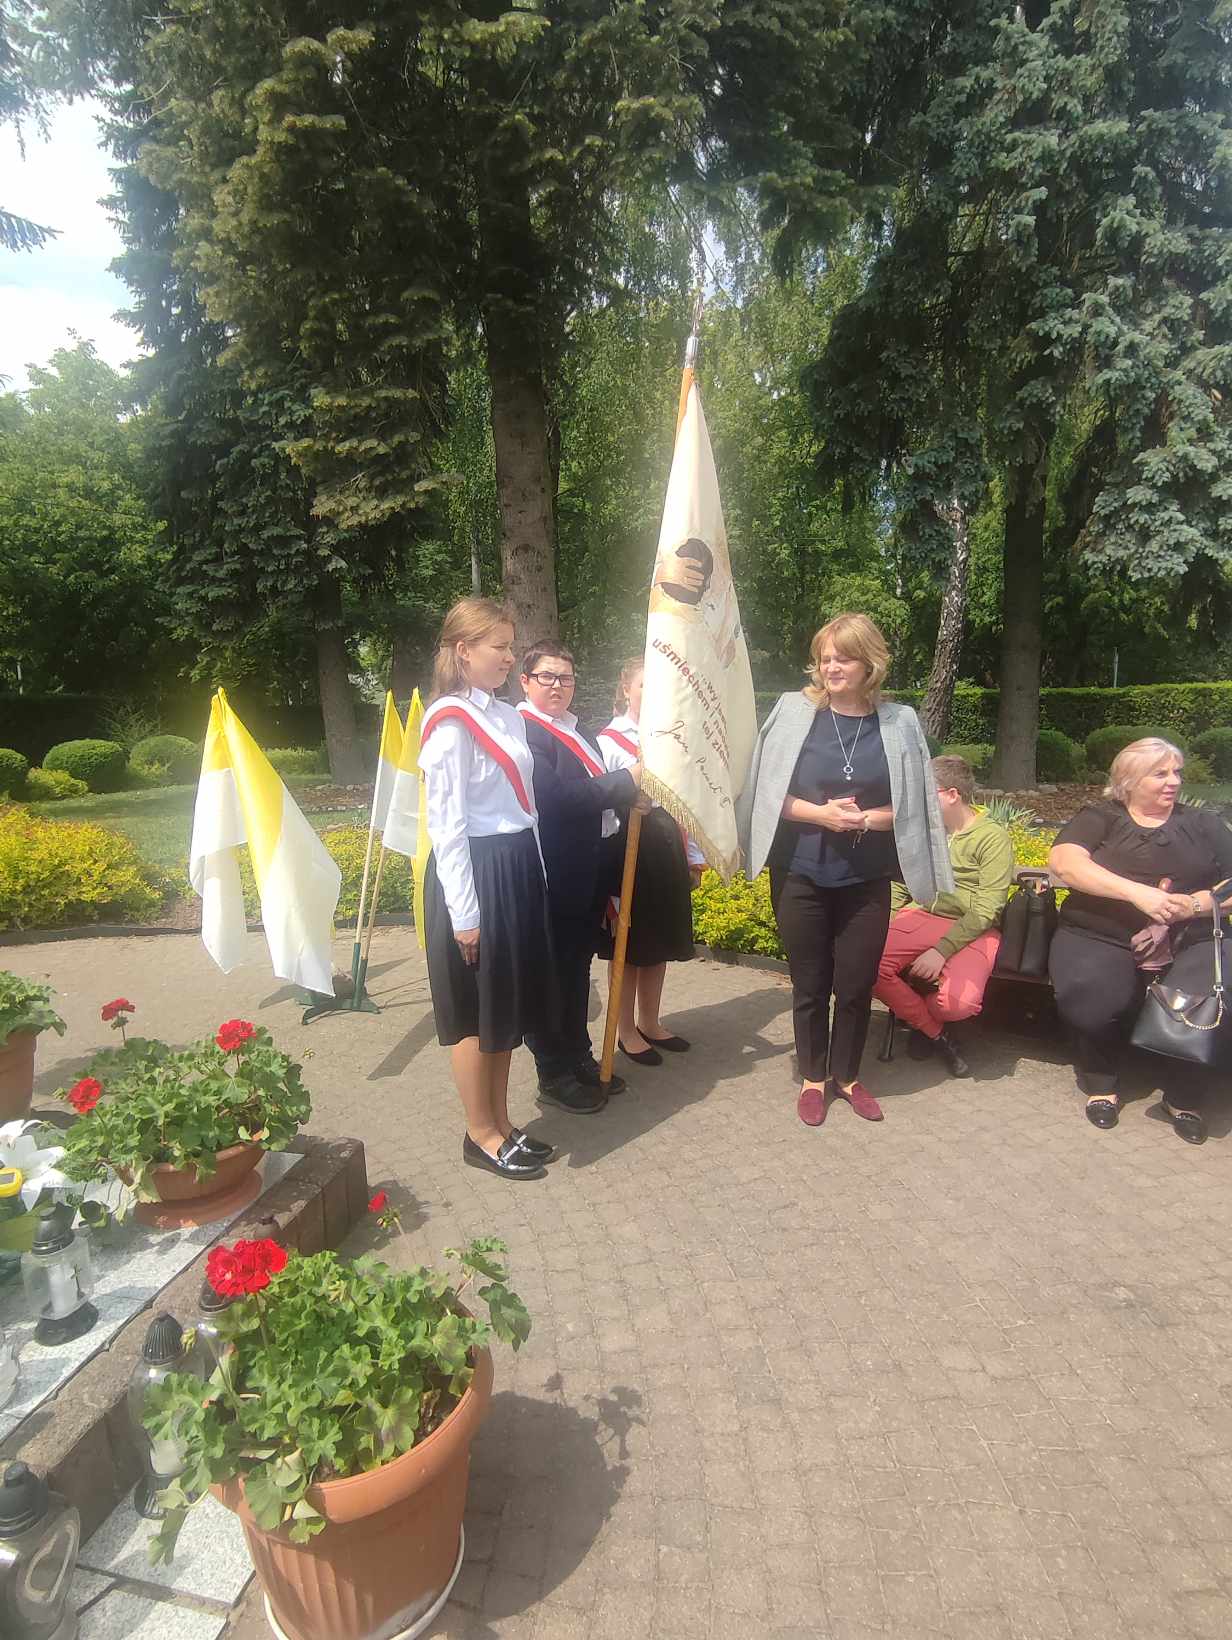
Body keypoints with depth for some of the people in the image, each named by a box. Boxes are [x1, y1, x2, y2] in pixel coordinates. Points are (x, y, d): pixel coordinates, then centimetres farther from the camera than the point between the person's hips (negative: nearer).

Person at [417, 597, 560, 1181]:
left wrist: (533, 879, 13)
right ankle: (481, 1135, 23)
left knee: (508, 1005, 17)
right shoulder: (449, 722, -13)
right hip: (474, 873, -8)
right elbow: (446, 824, -16)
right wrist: (465, 914, -16)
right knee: (474, 1013, 6)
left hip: (519, 869, 8)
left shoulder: (508, 716, 11)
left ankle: (501, 1123, 32)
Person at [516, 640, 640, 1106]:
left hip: (588, 872, 9)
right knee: (551, 972, 4)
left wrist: (627, 799, 6)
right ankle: (554, 1074, 20)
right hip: (553, 875, -9)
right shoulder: (523, 730, -15)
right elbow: (553, 795, -26)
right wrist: (627, 780, -21)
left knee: (578, 967, 20)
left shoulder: (581, 731, 15)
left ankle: (579, 1057, 36)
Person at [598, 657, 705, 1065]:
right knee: (629, 946, 5)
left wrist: (693, 857, 13)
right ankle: (626, 1031, 22)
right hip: (630, 847, -6)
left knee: (660, 942, 15)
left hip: (667, 847, 6)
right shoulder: (608, 741, -6)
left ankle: (650, 1023, 32)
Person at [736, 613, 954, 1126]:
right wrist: (820, 813, -18)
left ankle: (847, 1075, 33)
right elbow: (767, 791, -5)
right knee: (809, 984, 11)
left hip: (866, 880, 1)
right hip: (801, 875, -1)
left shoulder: (899, 722, -1)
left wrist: (871, 818, -15)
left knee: (857, 984, 10)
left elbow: (915, 803, 3)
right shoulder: (794, 711, -5)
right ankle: (813, 1077, 31)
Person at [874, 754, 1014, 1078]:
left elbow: (985, 910, -11)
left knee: (958, 1001, -32)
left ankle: (916, 1012, 10)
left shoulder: (992, 836, -4)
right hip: (919, 919, 4)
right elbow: (898, 888, 14)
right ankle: (935, 1031, -1)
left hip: (971, 931, -4)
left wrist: (942, 950, -20)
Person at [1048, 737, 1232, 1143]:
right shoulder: (1100, 817, 11)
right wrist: (1137, 891, -19)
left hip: (1190, 943, 2)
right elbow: (1063, 861, -9)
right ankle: (1101, 1081, 0)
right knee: (1091, 998, -32)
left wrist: (1193, 905, -9)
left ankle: (1185, 1095, 1)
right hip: (1099, 938, -2)